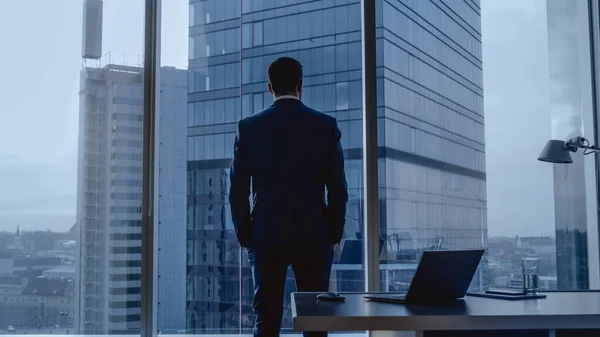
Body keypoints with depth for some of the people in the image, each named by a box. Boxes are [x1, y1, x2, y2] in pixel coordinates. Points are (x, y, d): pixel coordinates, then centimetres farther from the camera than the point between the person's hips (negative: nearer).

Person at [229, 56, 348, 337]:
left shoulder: (249, 128, -1)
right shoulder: (326, 126, -2)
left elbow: (237, 189, 0)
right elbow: (338, 188, -2)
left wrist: (244, 235, 9)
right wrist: (334, 235, 7)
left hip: (265, 237, 1)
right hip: (314, 237, 0)